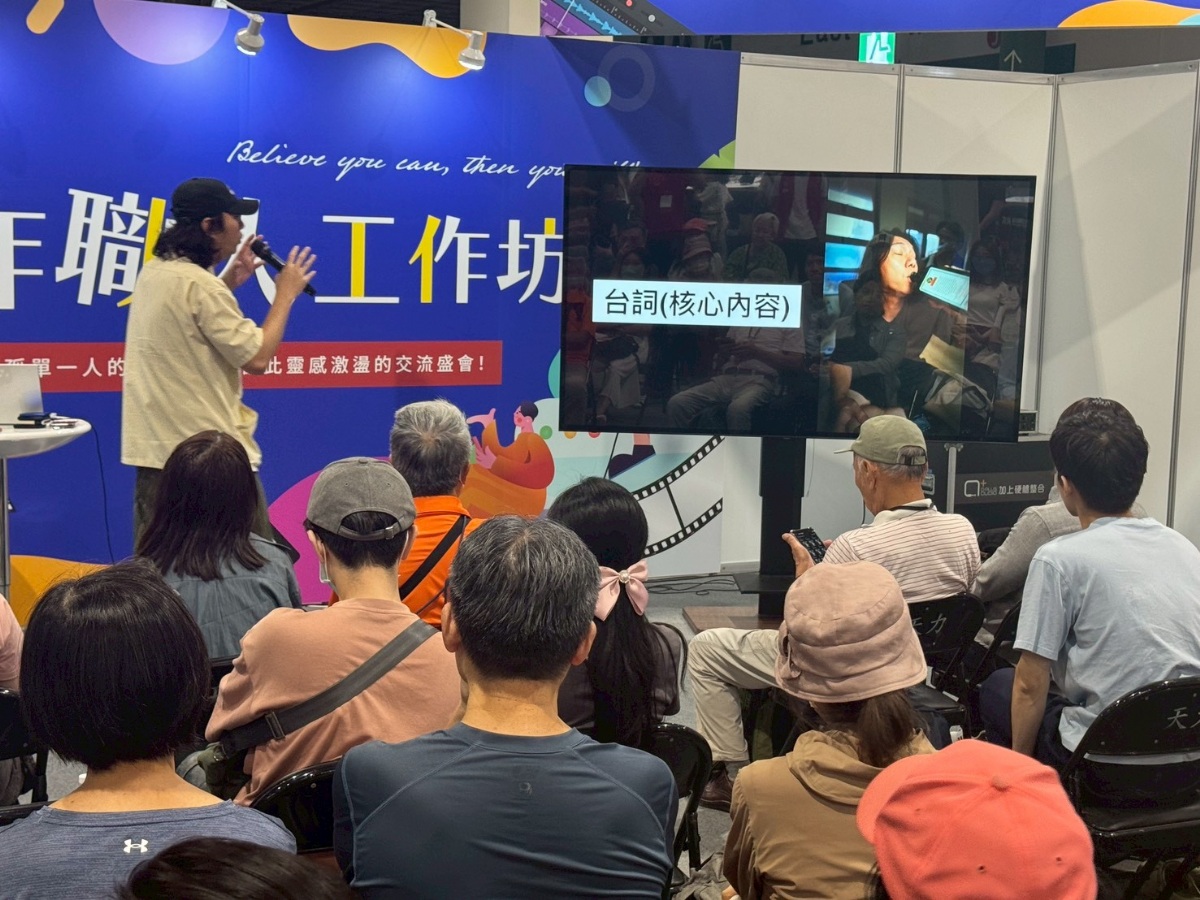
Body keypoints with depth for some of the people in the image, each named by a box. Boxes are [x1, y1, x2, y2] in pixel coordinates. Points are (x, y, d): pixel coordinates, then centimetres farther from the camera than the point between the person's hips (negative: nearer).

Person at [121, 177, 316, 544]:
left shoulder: (153, 272, 10)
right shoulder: (200, 284, -17)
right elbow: (257, 358, -16)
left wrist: (230, 281, 20)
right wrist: (285, 294, -5)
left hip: (153, 449, 9)